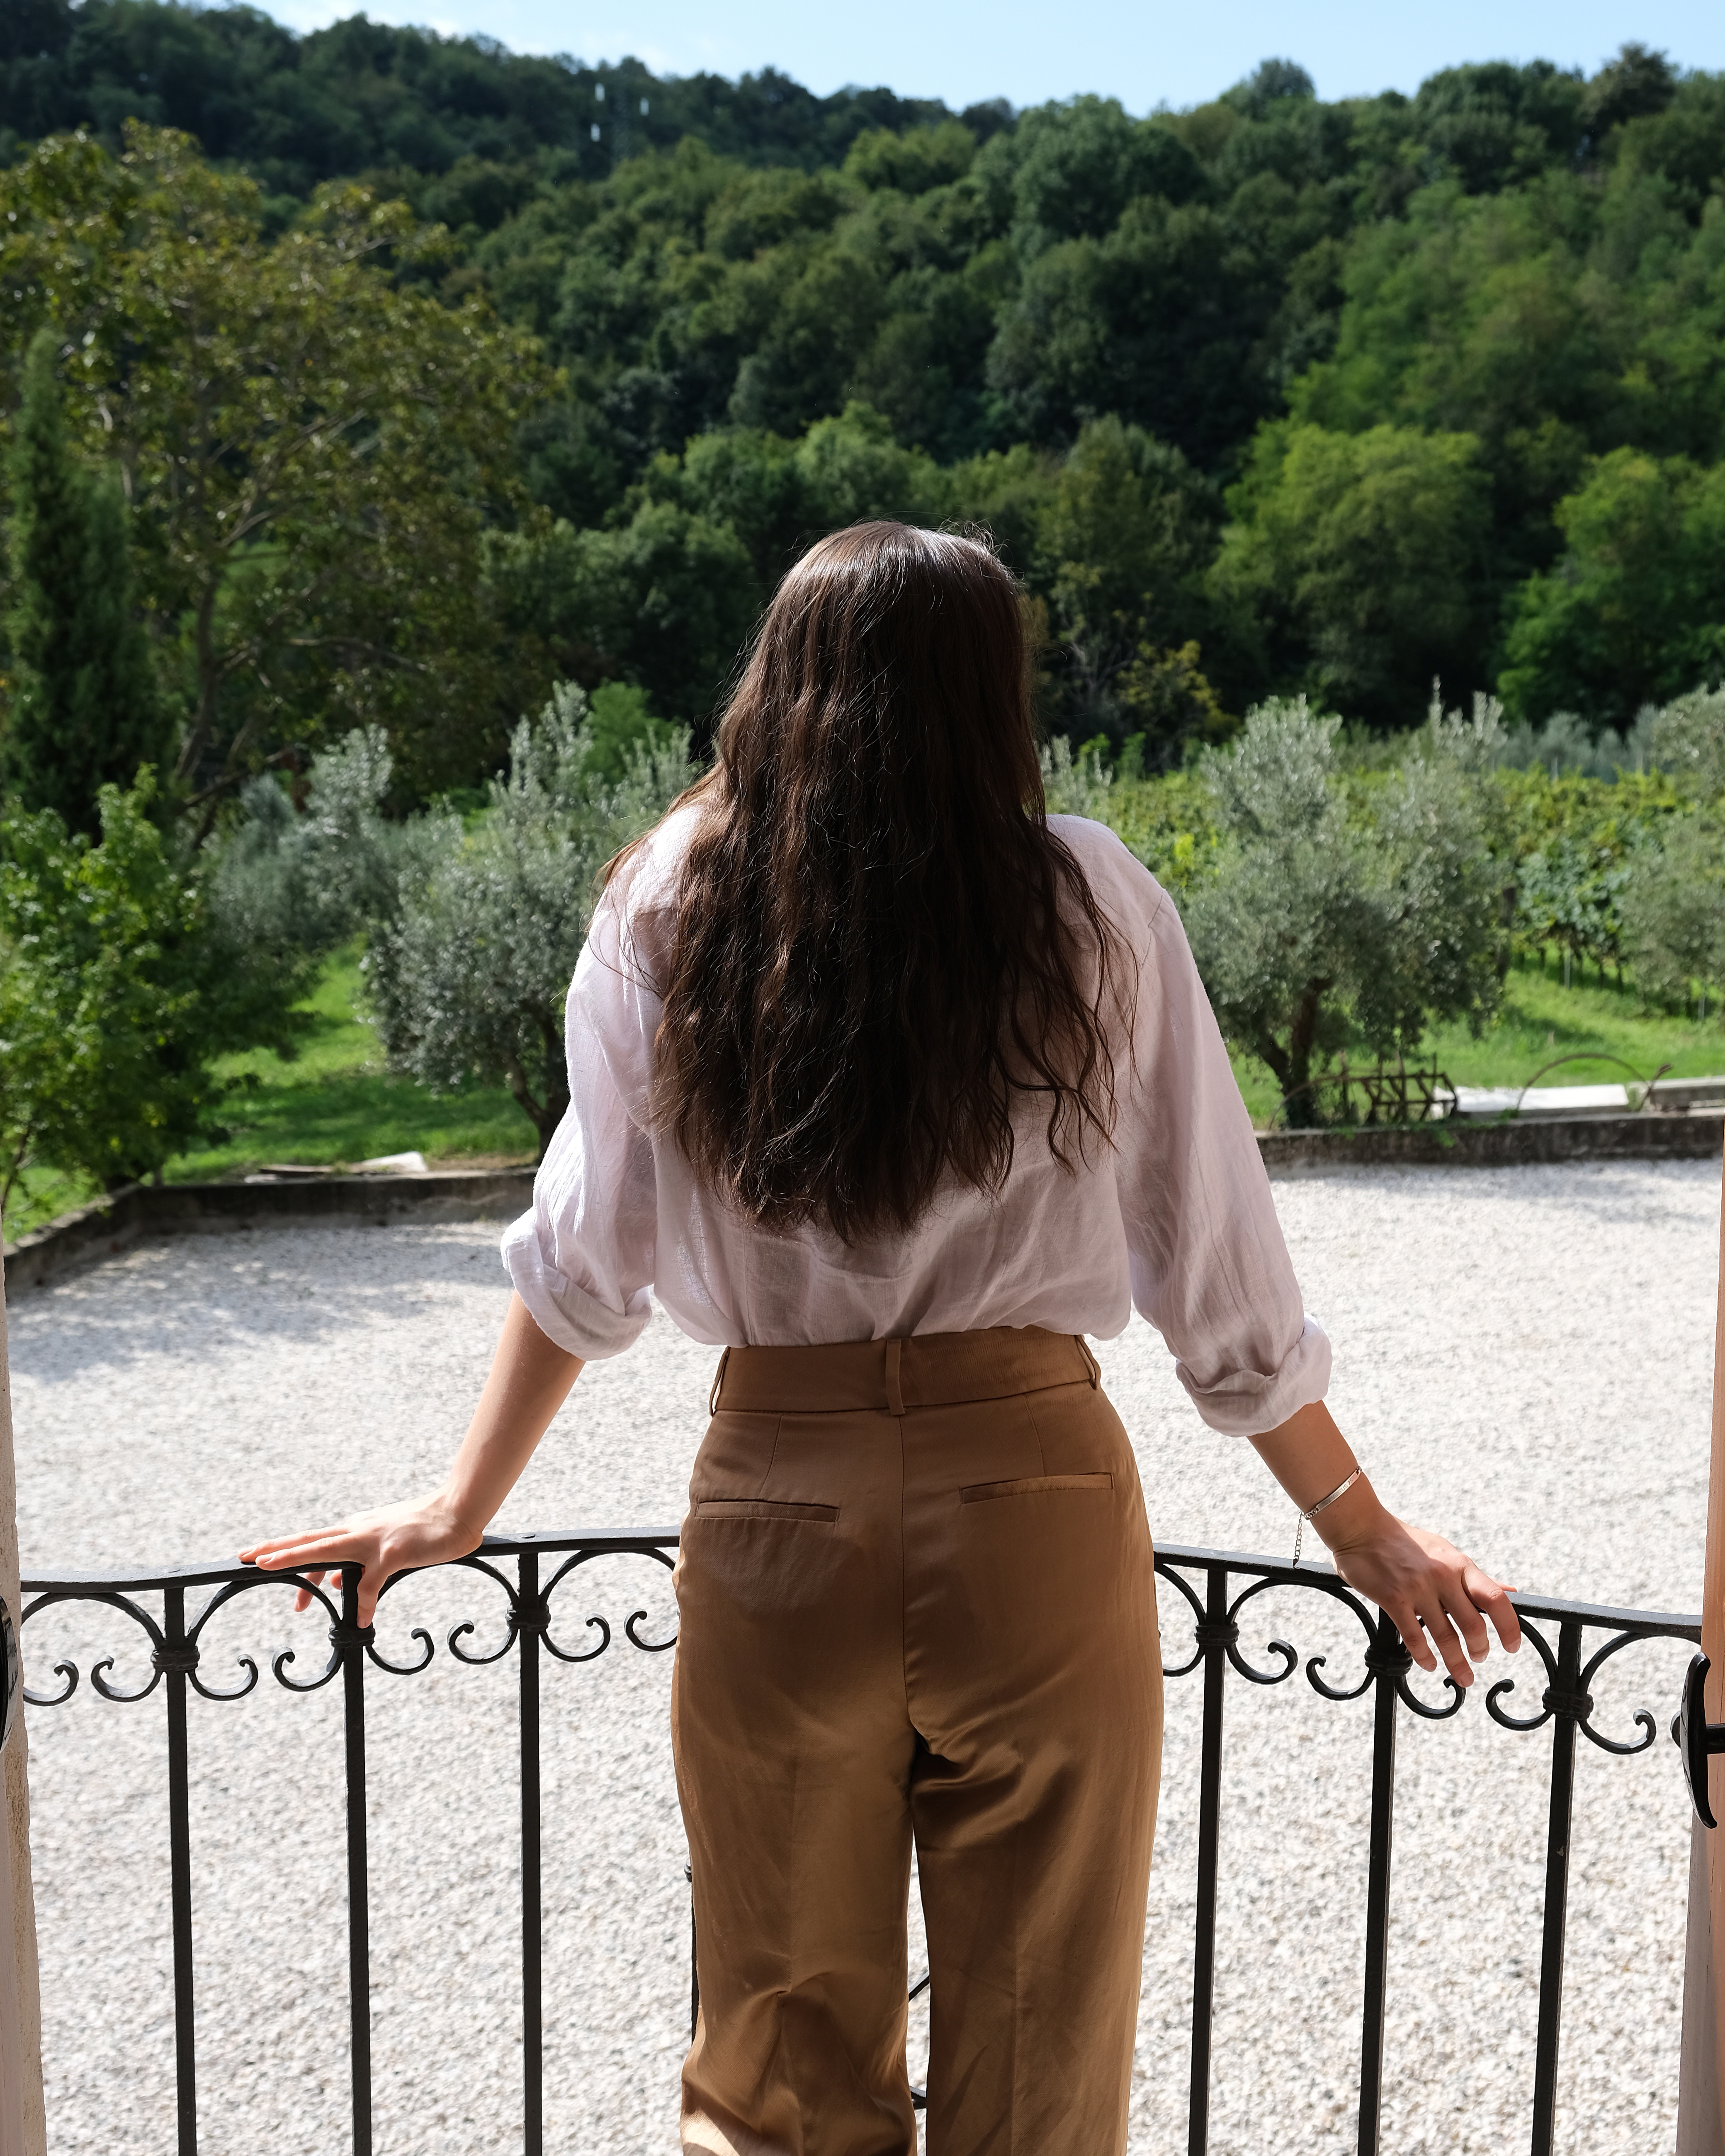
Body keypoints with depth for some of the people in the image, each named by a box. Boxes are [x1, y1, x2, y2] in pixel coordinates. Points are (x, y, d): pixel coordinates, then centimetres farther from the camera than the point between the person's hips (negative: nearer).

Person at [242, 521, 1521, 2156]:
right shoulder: (1090, 908, -3)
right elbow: (1220, 1273, 0)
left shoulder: (667, 908, 0)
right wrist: (1362, 1527, 11)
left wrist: (464, 1505, 16)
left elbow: (582, 1256, 4)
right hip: (1035, 1500, -1)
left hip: (777, 1511, 1)